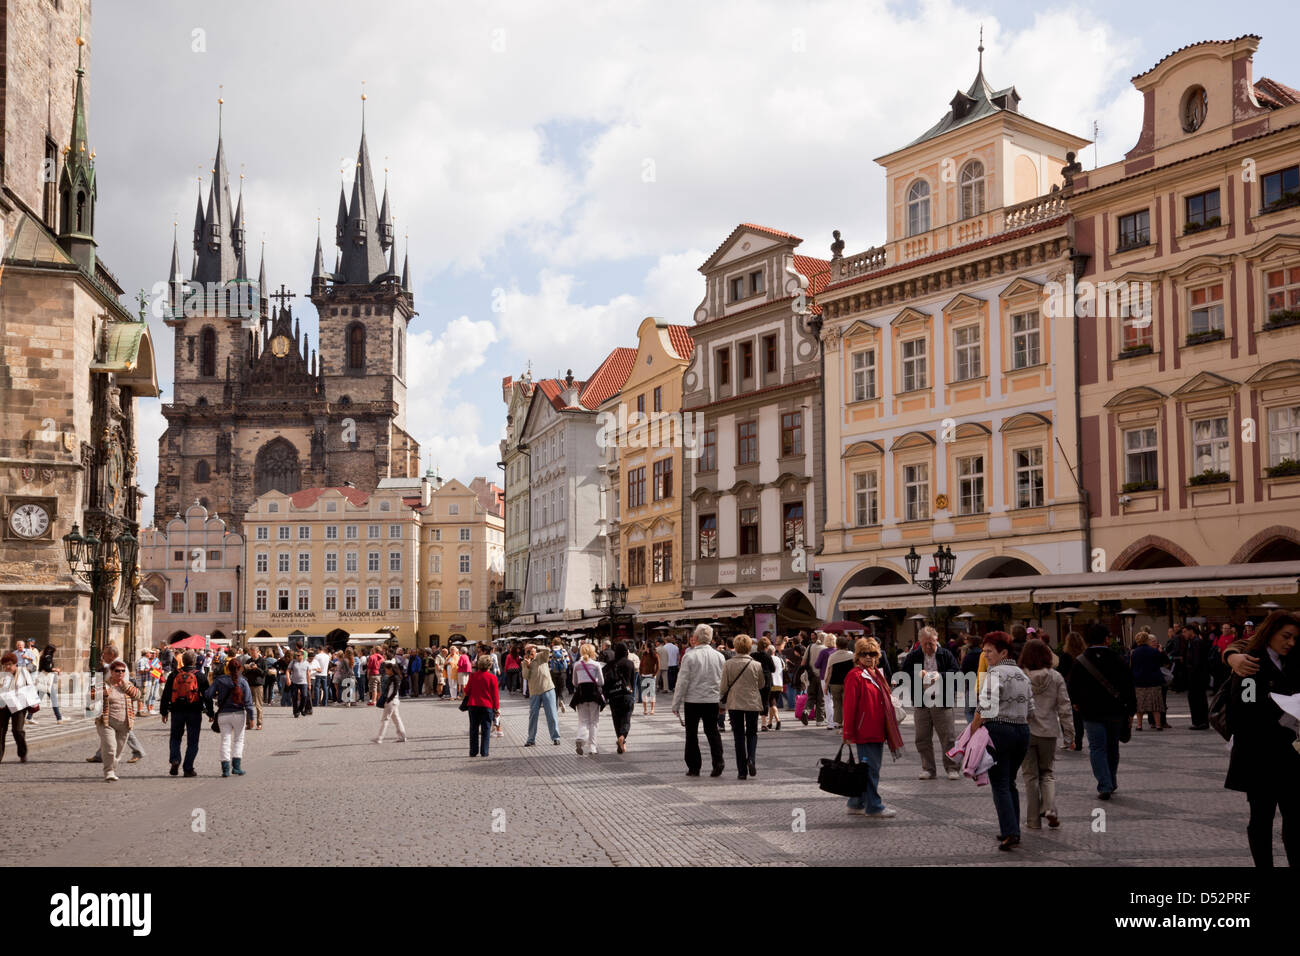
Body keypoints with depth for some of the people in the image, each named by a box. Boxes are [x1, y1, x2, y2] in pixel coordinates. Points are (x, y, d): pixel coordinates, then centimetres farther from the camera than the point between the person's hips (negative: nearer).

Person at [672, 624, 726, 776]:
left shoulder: (689, 656, -12)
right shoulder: (718, 656, 1)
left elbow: (682, 682, -10)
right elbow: (723, 681, 7)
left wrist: (676, 704, -4)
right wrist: (720, 697, 20)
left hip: (693, 700, -3)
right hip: (712, 700, 3)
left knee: (692, 734, 7)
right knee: (712, 730, 12)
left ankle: (694, 767, 9)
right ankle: (718, 761, -5)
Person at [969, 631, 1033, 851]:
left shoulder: (995, 673, -11)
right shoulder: (1022, 674, 14)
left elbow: (986, 705, -21)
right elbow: (1030, 710, 15)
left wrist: (973, 729, -14)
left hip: (999, 730, -7)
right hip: (1022, 731, 7)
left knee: (999, 784, -4)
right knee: (1010, 782, 18)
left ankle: (1010, 833, -12)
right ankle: (1012, 830, 20)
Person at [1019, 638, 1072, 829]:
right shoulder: (1055, 677, -2)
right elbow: (1064, 706, -1)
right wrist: (1069, 732, 6)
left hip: (1024, 732, -2)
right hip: (1048, 732, 2)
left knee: (1030, 775, 8)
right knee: (1047, 772, 17)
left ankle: (1034, 820, 10)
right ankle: (1050, 808, -5)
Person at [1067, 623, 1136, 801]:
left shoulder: (1080, 661, -5)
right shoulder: (1116, 659, -4)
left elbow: (1072, 685, 2)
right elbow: (1128, 684, -2)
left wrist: (1075, 703, 20)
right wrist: (1131, 709, 6)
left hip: (1091, 712, -2)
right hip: (1115, 711, 2)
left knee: (1097, 748, 1)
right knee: (1112, 747, 16)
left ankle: (1104, 786, -11)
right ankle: (1112, 784, 27)